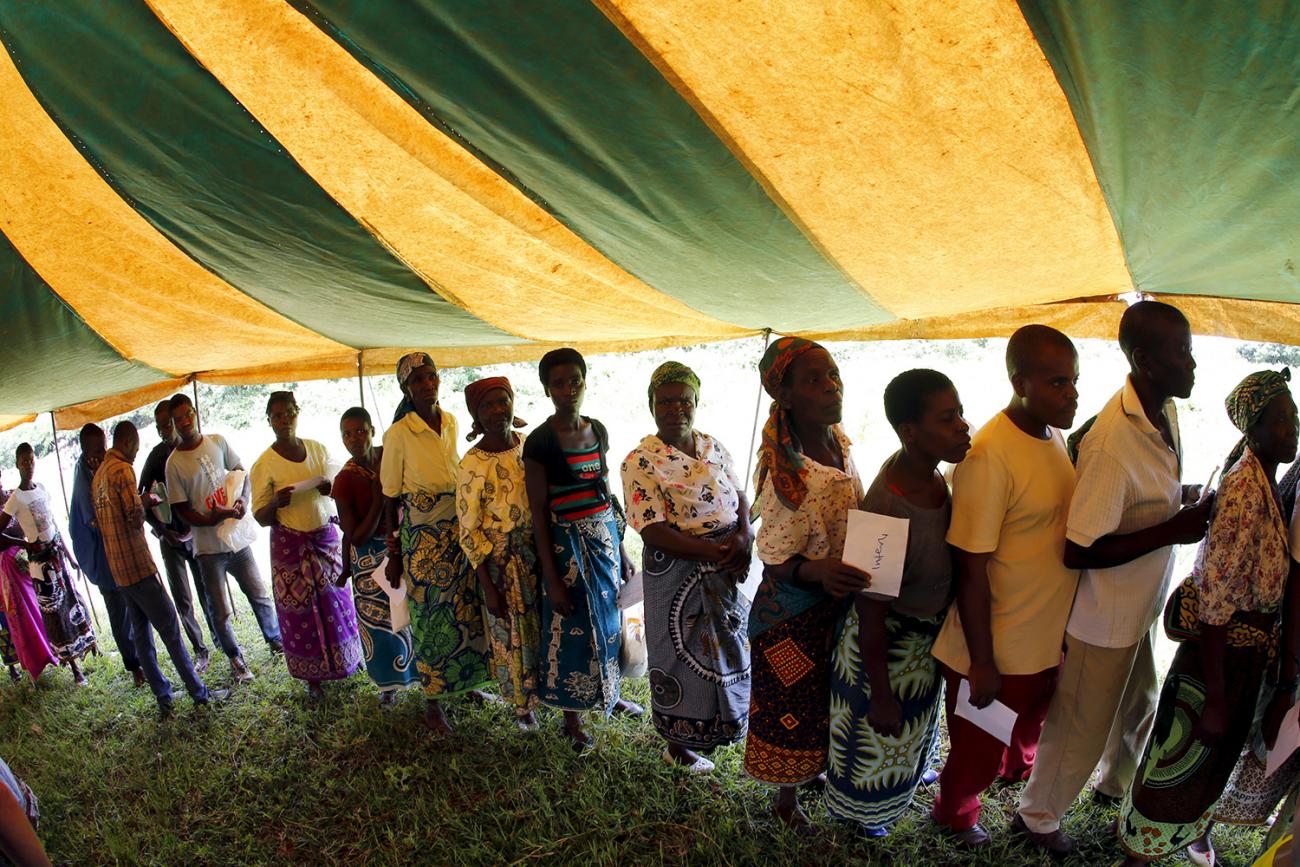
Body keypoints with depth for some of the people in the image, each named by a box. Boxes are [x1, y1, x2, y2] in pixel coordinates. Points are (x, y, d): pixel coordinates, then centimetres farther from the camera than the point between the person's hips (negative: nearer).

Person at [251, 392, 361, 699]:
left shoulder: (318, 449, -1)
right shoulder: (264, 464, -10)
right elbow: (261, 518, -6)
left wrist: (330, 488, -13)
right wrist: (276, 503, -28)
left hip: (327, 536, 3)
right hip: (290, 544, -3)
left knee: (337, 599, 13)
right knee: (300, 609, 6)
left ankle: (348, 657, 34)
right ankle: (312, 676, 22)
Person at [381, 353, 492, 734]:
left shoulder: (452, 422, 4)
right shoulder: (398, 434, -10)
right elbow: (391, 498, -6)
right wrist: (394, 552, -4)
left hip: (460, 530, 5)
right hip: (422, 536, -4)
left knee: (466, 609, 9)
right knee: (431, 616, 4)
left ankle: (464, 681, 29)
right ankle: (433, 701, 19)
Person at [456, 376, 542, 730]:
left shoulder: (528, 446, -3)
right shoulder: (472, 464, -18)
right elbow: (468, 531, -13)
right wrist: (488, 587, -13)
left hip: (536, 551, 4)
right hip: (499, 559, -4)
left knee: (543, 627, 16)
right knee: (511, 634, 12)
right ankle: (521, 704, 34)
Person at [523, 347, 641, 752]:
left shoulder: (598, 431, 4)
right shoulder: (539, 442, -14)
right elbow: (539, 512, -13)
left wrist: (621, 549, 13)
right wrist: (552, 578, -15)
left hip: (605, 535, 6)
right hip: (567, 544, -6)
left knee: (608, 617, 19)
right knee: (571, 628, 6)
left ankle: (609, 693, 41)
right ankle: (572, 718, 25)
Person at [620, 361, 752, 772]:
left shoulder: (714, 447, 3)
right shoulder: (640, 462, -16)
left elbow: (741, 496, 7)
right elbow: (654, 533, -21)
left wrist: (743, 537, -13)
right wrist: (714, 550, -25)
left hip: (726, 569, 6)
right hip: (676, 576, -6)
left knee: (724, 649, 19)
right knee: (684, 655, 9)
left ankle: (720, 722, 44)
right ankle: (677, 744, 31)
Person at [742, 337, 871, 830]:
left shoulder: (838, 439, -6)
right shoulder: (790, 477, -31)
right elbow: (776, 561, -23)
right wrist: (819, 571, -41)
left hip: (837, 598, 7)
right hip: (796, 610, -7)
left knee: (825, 697, 25)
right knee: (795, 703, 13)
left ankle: (814, 769, 52)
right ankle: (786, 800, 38)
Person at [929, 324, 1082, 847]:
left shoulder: (1054, 436, 0)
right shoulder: (989, 456, -27)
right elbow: (971, 568, -24)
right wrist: (982, 663, -19)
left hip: (1050, 636, 8)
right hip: (999, 649, -8)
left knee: (1033, 721, 32)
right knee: (979, 751, 15)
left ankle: (1018, 767, 62)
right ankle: (954, 813, 44)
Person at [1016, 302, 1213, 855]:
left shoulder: (1165, 410, -3)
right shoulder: (1112, 442, -32)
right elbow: (1079, 552, -29)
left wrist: (1194, 499, -5)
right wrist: (1171, 531, -26)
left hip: (1140, 607, 9)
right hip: (1103, 618, -9)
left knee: (1138, 705, 31)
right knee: (1083, 727, 12)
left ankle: (1117, 784, 59)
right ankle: (1037, 817, 37)